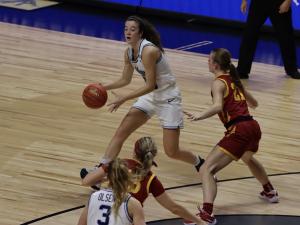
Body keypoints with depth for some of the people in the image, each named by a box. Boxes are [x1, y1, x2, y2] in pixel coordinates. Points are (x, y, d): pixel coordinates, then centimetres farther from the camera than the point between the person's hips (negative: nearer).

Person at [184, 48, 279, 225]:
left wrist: (199, 117, -36)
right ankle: (270, 192, 61)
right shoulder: (235, 80, 19)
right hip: (253, 126, 9)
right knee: (248, 158, 43)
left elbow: (218, 106, -24)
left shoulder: (219, 83, -4)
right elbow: (253, 103, 33)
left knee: (207, 170, -13)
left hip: (238, 130, -9)